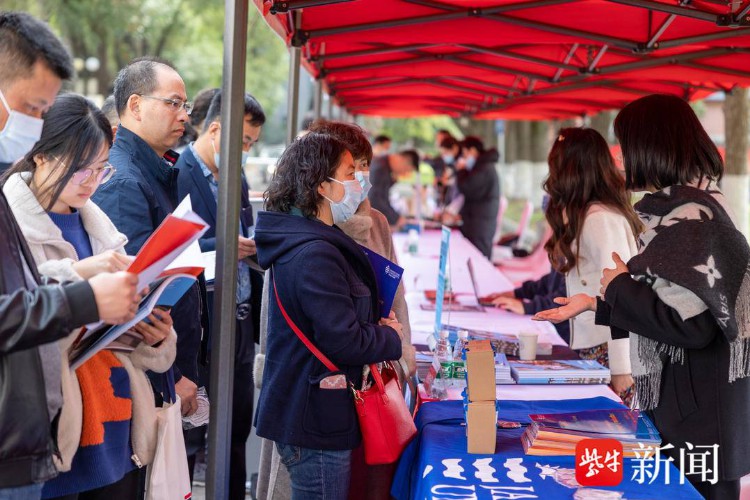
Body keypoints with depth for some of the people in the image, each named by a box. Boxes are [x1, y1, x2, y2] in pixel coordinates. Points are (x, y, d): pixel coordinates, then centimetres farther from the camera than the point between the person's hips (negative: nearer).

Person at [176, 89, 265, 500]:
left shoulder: (236, 179, 15)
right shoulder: (176, 175, -12)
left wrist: (254, 246, 2)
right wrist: (220, 247, -24)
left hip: (240, 324, 8)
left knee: (237, 428, 14)